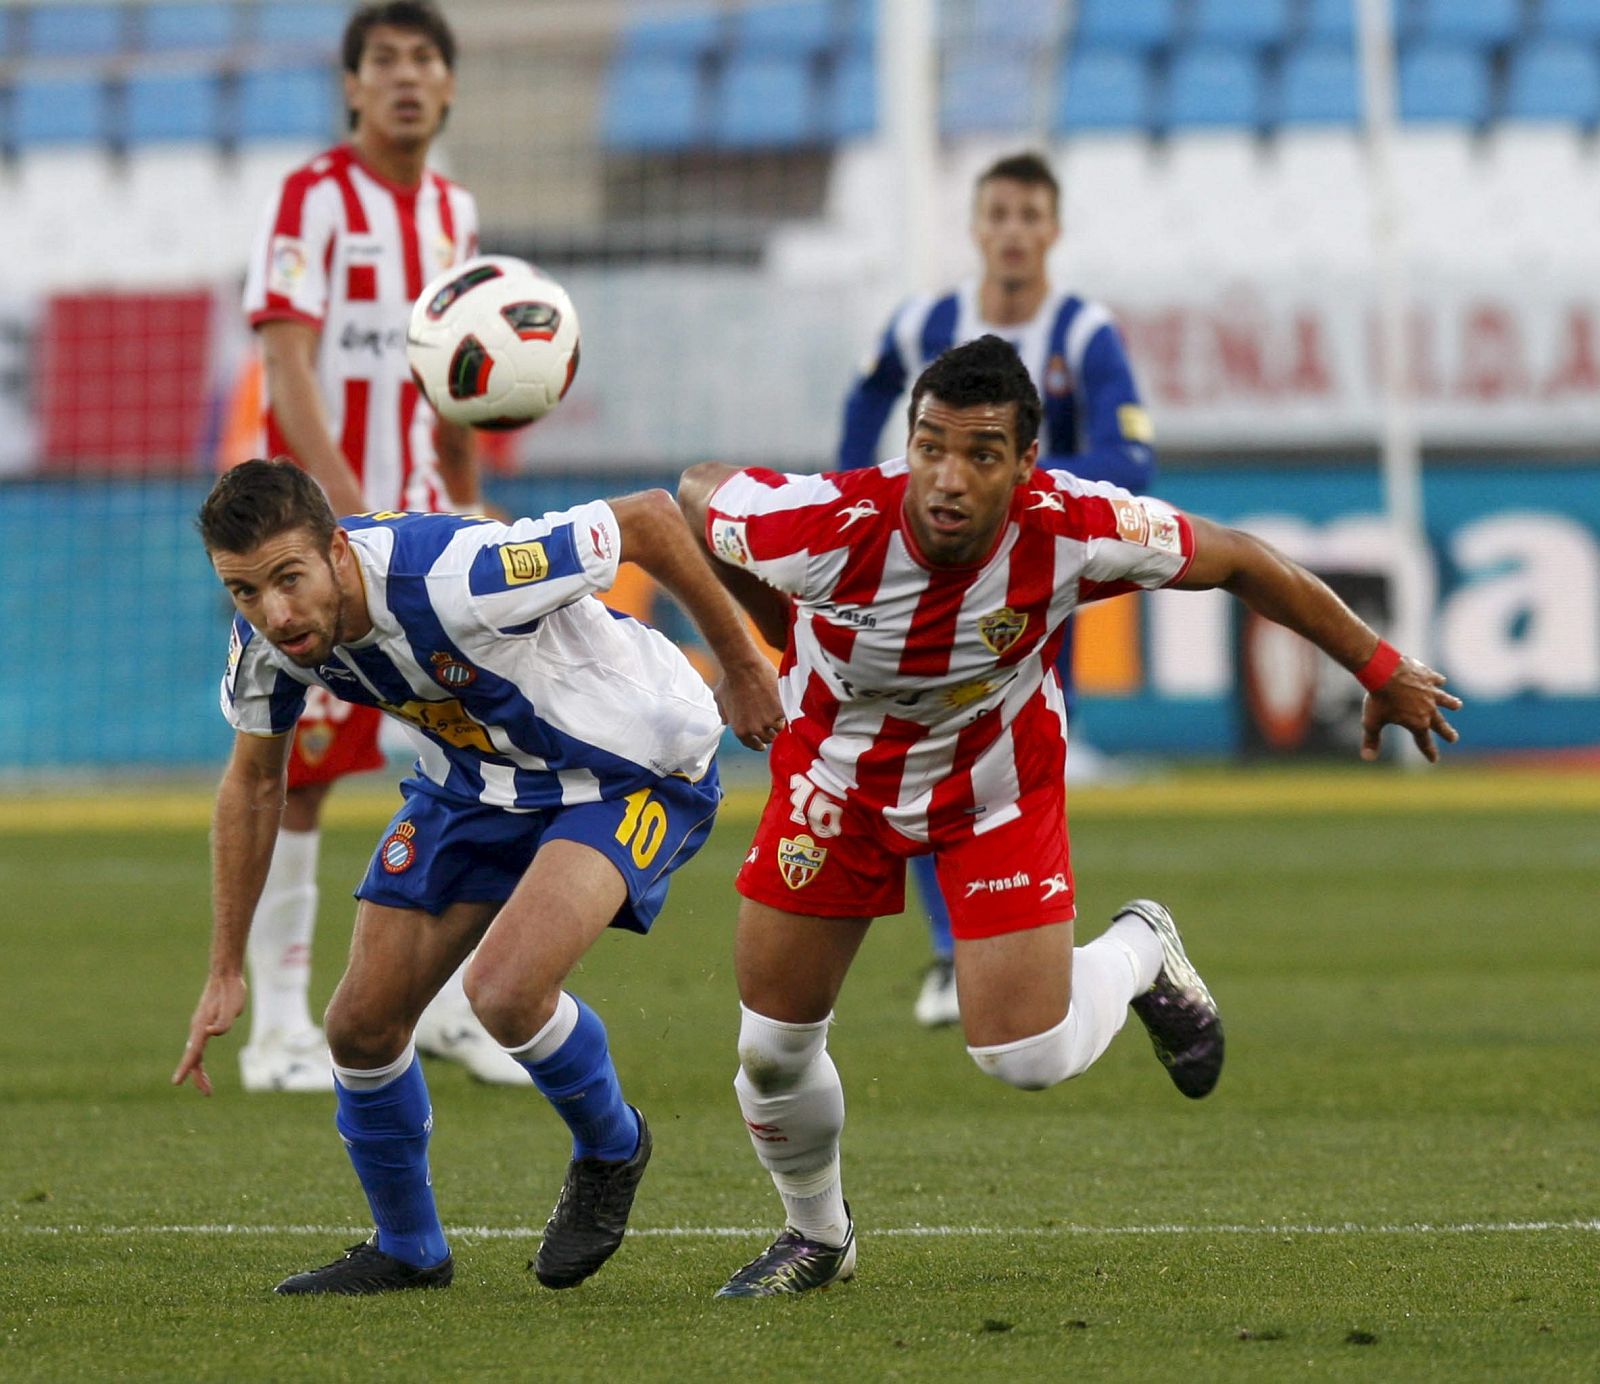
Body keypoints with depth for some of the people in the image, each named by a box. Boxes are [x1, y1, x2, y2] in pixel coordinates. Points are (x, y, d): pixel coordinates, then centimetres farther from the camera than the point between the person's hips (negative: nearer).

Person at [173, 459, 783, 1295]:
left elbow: (648, 520, -26)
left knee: (504, 989, -28)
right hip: (474, 780, 7)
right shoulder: (268, 641, -16)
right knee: (361, 1025, 1)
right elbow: (254, 780, 4)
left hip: (633, 768, -7)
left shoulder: (456, 580, -38)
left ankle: (610, 1148, 5)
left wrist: (740, 667, -13)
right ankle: (407, 1250, 27)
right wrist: (226, 970, 6)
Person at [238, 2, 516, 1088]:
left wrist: (468, 508, 20)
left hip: (421, 526, 6)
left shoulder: (455, 213, 12)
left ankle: (453, 1005, 14)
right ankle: (279, 1026, 4)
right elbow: (288, 362, -17)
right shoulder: (314, 201, -8)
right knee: (300, 773, -3)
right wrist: (350, 503, -27)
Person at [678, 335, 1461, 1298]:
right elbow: (696, 495, -12)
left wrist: (1382, 671, -4)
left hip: (997, 788, -1)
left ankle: (1139, 956, 26)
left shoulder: (1074, 531, -32)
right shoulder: (826, 527, -34)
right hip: (837, 776, 1)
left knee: (1028, 1058, -9)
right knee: (773, 1049, 2)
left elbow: (1239, 561, -14)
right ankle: (818, 1236, 34)